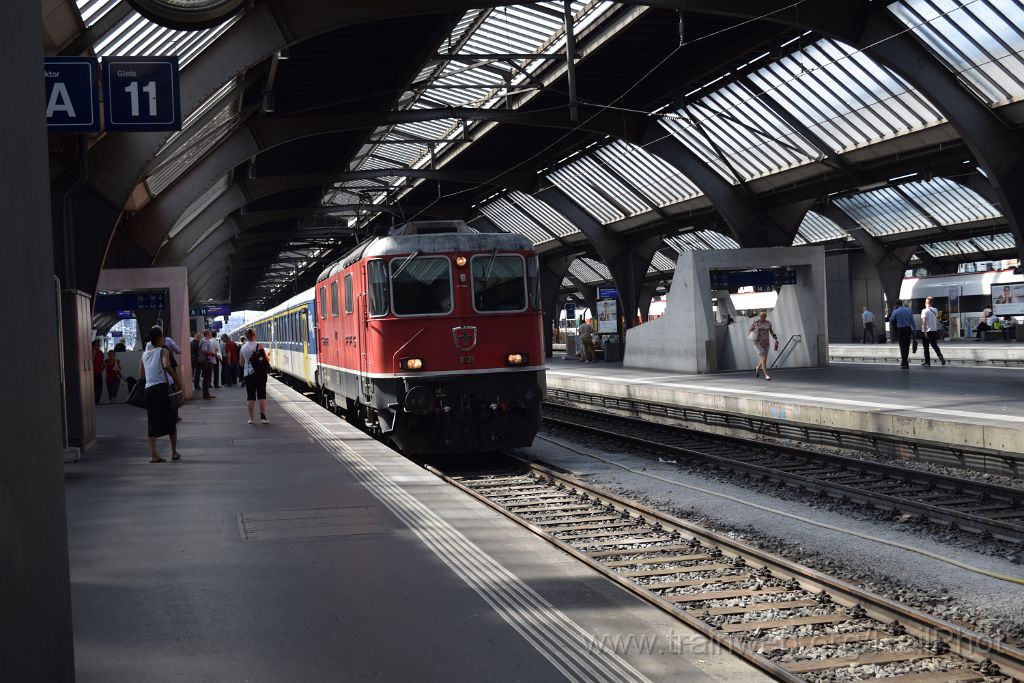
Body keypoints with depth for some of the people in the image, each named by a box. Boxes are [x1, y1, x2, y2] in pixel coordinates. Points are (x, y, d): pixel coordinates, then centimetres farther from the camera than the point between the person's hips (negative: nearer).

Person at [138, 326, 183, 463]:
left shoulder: (145, 354, 15)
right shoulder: (163, 351, -2)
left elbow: (141, 375, 18)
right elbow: (166, 365, -22)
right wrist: (177, 379, -15)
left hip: (148, 389, 5)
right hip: (162, 388, -5)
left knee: (152, 423, 4)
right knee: (171, 421, 9)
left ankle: (153, 454, -7)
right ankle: (174, 453, 13)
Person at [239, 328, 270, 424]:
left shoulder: (243, 348, 2)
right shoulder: (259, 346, -9)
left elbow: (242, 364, 8)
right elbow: (266, 359, -7)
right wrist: (266, 355, 15)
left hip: (248, 374, 3)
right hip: (260, 374, -3)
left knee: (250, 396, 6)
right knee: (262, 395, 2)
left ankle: (250, 418, 4)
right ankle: (263, 417, -6)